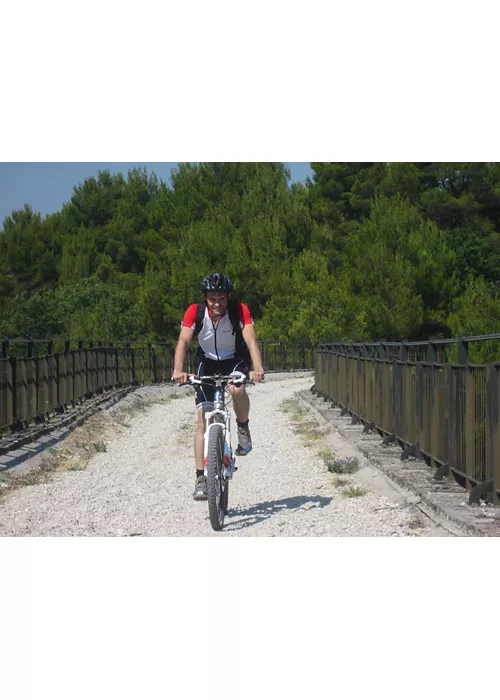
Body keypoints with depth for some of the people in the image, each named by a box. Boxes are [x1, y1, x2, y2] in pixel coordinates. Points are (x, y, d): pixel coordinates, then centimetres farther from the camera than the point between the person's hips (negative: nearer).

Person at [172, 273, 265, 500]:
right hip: (207, 363, 1)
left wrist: (257, 369, -52)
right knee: (203, 420, -9)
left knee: (237, 390, -36)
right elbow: (183, 341, -31)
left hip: (234, 360, -1)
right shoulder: (194, 312, -21)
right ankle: (200, 479, -5)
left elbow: (251, 340, -34)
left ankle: (243, 428, -4)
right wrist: (178, 370, -49)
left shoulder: (240, 310, -23)